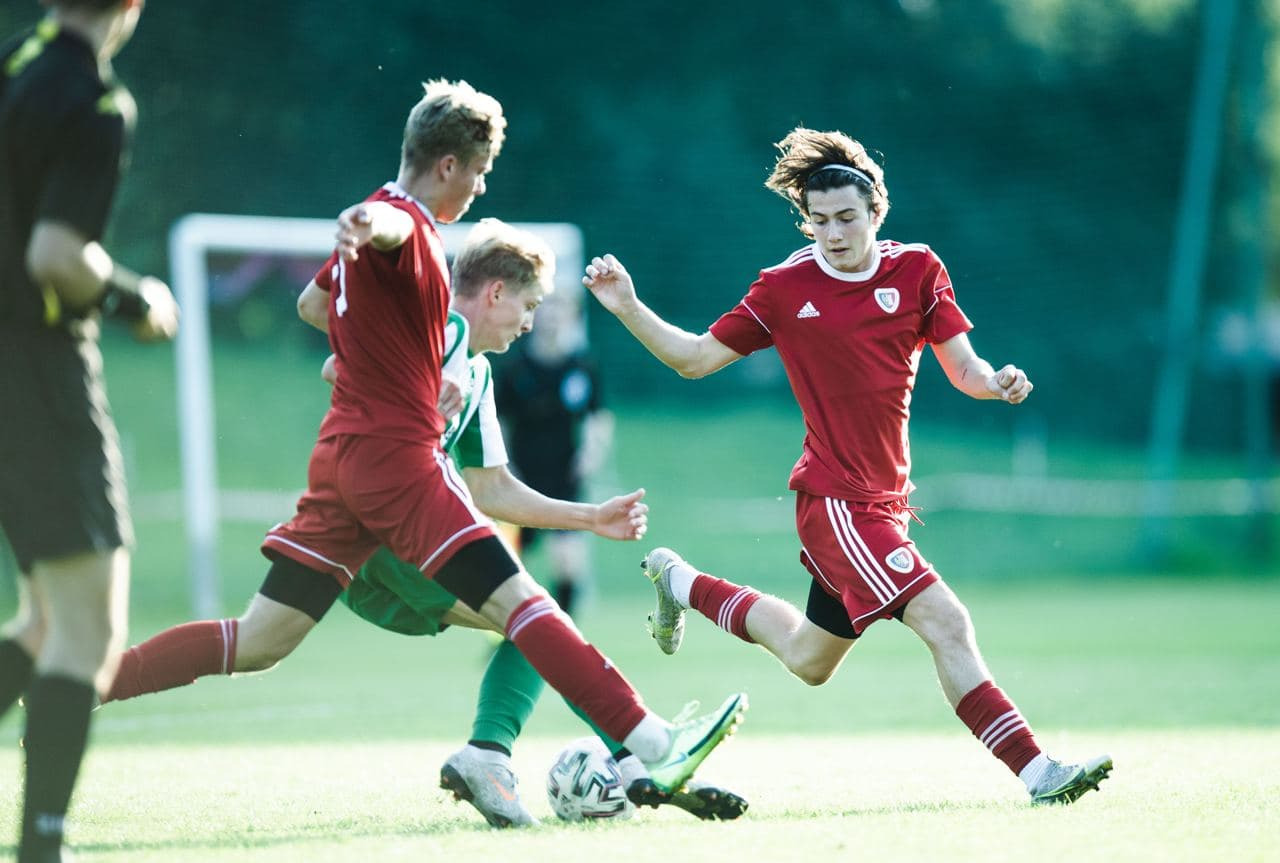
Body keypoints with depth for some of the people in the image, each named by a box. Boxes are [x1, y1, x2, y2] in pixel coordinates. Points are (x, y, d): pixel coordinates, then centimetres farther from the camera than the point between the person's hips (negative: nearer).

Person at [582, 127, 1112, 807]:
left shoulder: (916, 271, 2)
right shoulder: (785, 289, -4)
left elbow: (963, 370, 2)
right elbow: (696, 358, 4)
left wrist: (995, 382, -20)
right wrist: (628, 309, -9)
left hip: (884, 502, 6)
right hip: (834, 500, -6)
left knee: (808, 661, 21)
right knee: (946, 623, -21)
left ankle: (682, 583, 41)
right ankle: (1035, 770, -22)